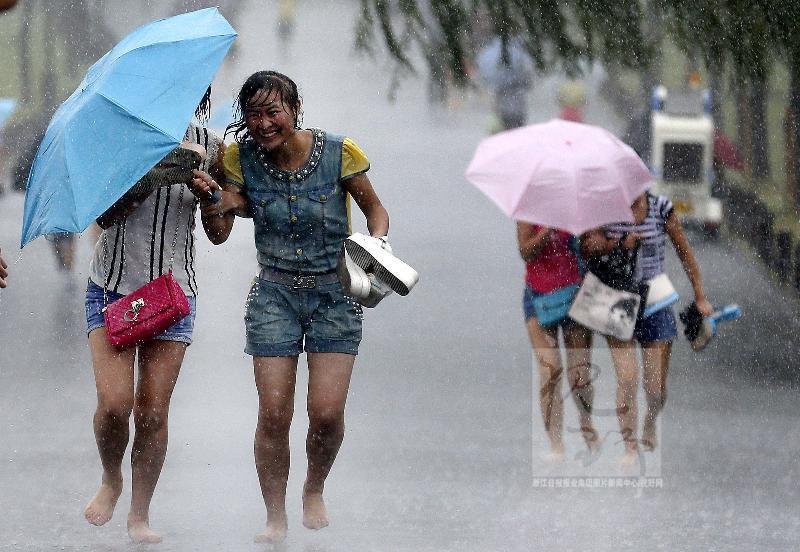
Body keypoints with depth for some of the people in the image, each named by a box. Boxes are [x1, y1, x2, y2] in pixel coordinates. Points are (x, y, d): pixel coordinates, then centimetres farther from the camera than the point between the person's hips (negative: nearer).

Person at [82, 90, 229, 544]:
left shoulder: (209, 148, 3)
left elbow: (219, 234, 6)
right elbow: (106, 213, -10)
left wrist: (205, 190, -14)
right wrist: (155, 174, -23)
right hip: (113, 286, -1)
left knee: (153, 411, -2)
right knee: (114, 403, -13)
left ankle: (140, 514, 9)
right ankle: (111, 481, 15)